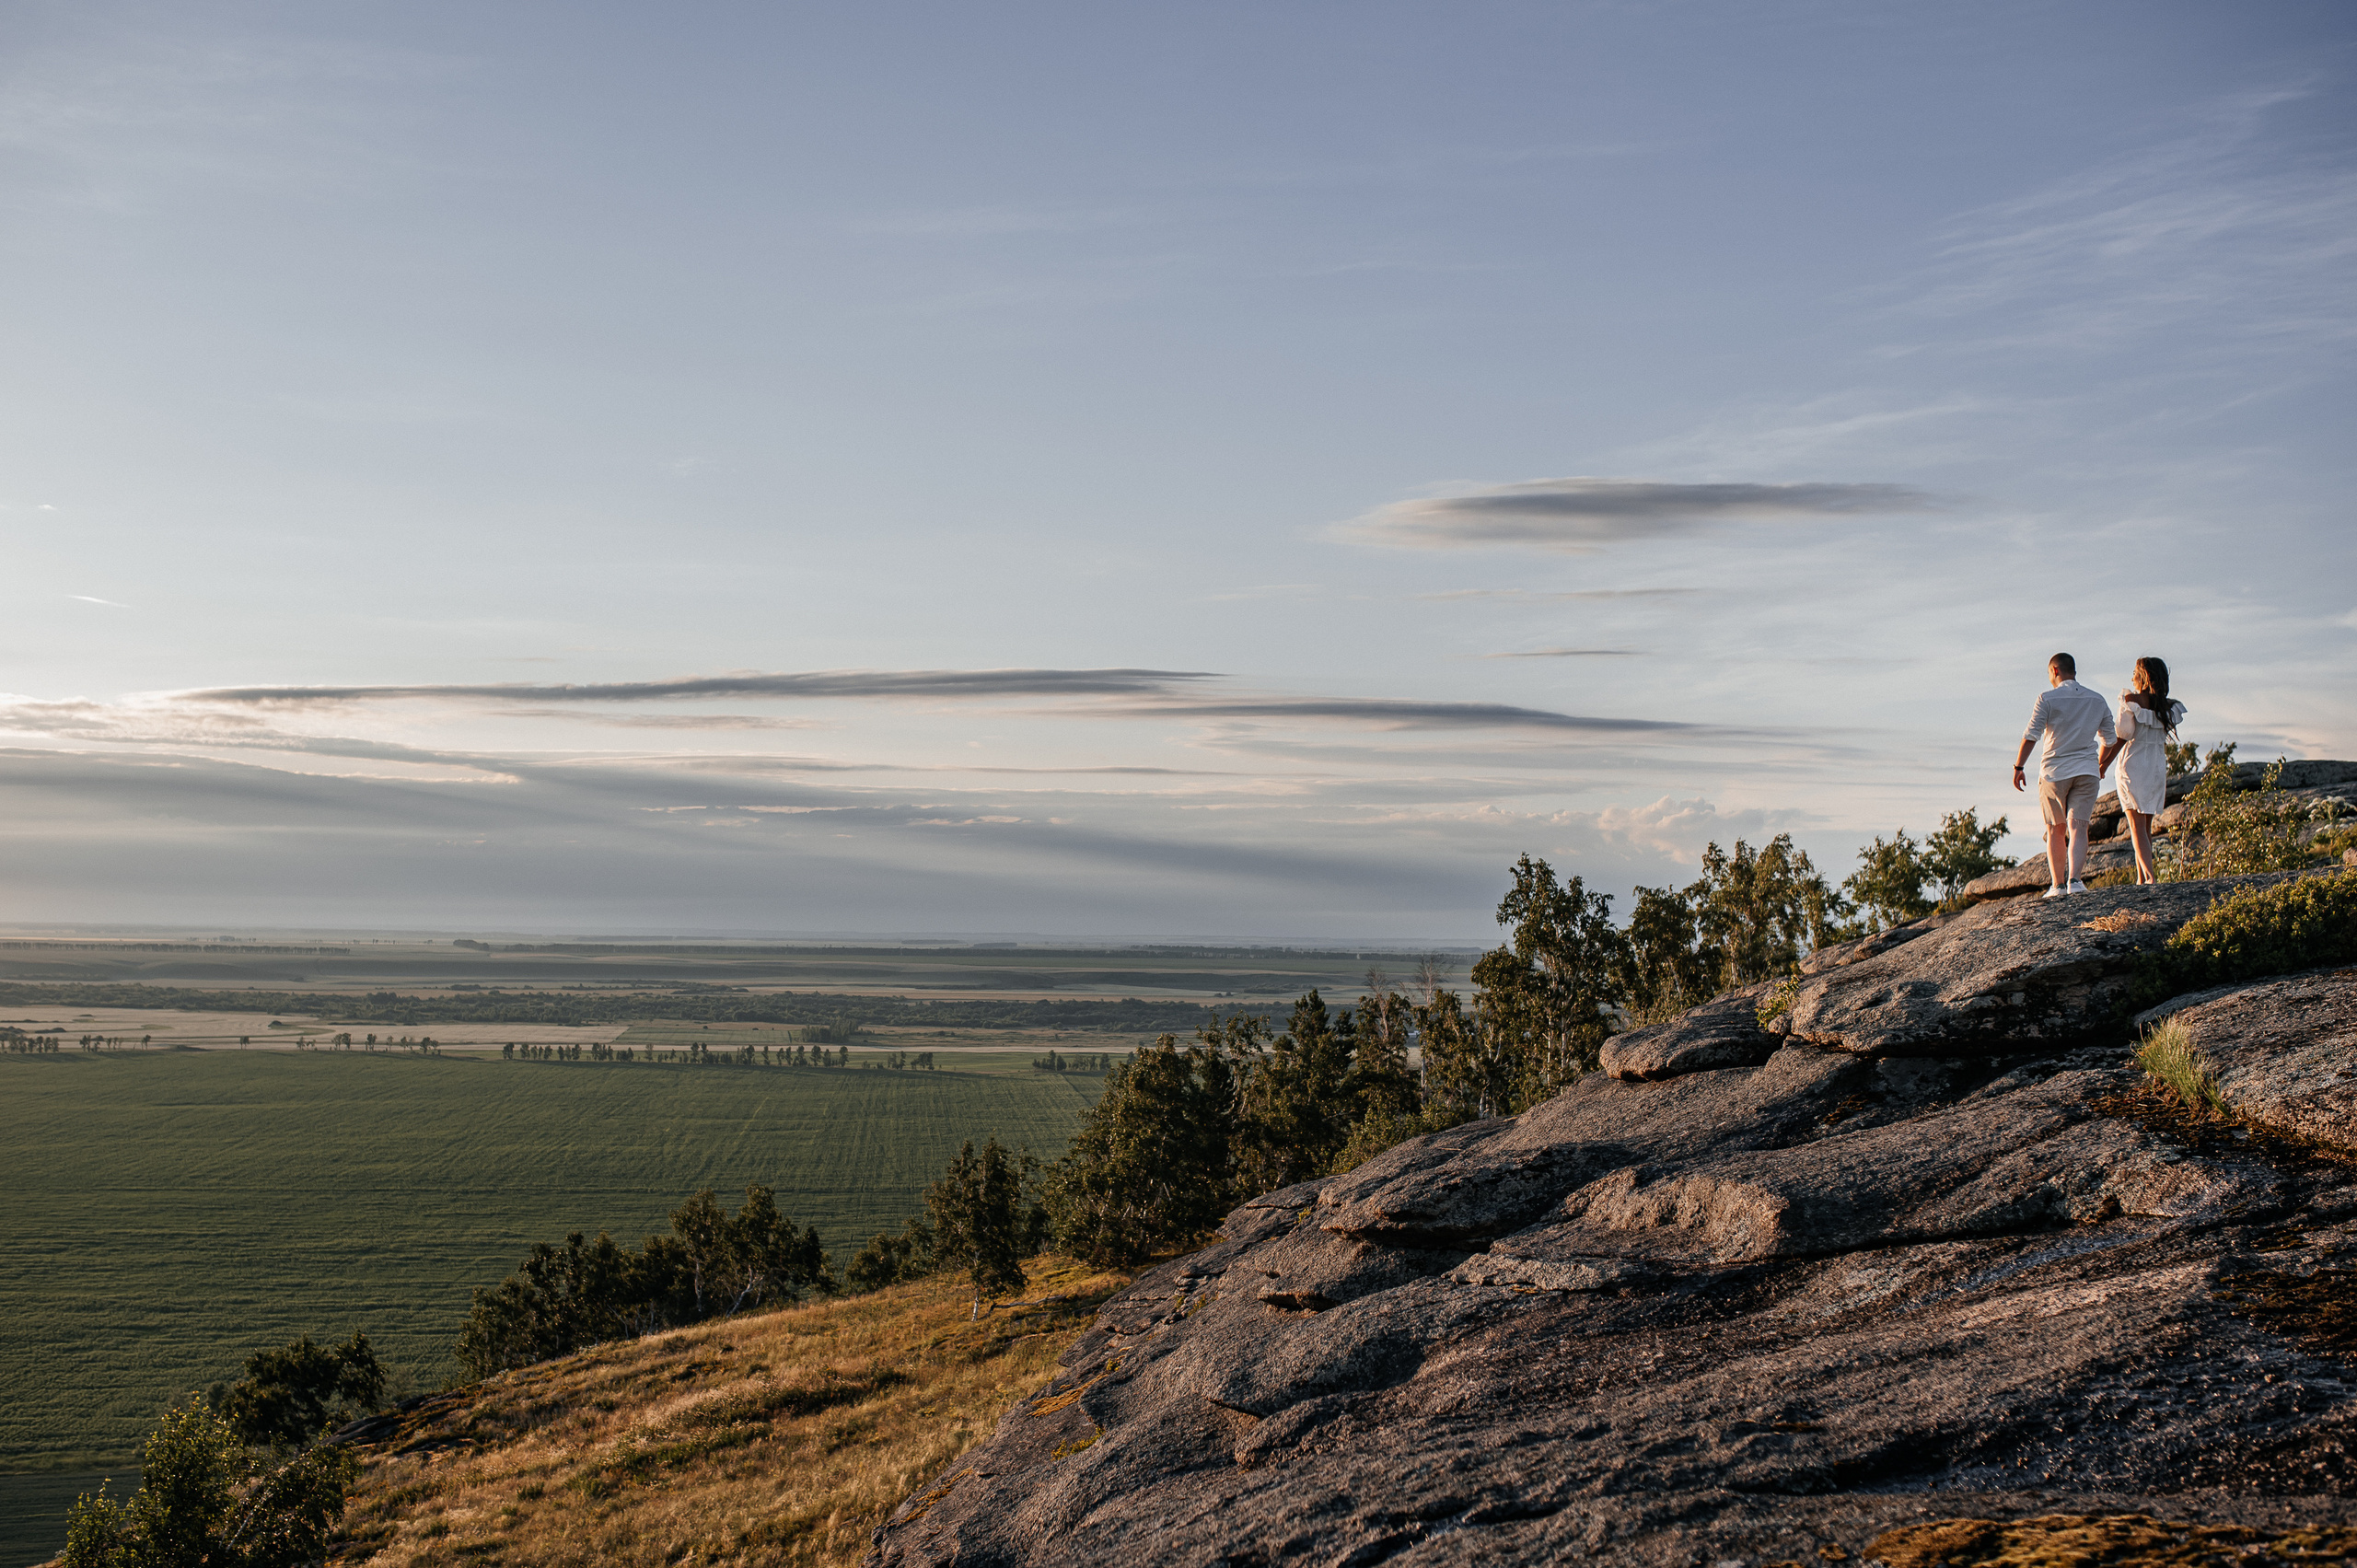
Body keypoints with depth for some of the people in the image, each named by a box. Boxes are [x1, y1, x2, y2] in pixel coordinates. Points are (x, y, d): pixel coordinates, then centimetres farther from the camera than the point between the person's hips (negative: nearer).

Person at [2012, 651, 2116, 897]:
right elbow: (2109, 739, 17)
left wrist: (2018, 767, -4)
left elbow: (2031, 736, -11)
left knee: (2055, 831, 10)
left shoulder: (2047, 699, -6)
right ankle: (2075, 878, -24)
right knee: (2078, 828, -4)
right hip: (2086, 771, 2)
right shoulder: (2098, 701, 9)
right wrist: (2101, 763, 34)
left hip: (2054, 771, -2)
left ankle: (2057, 885, 10)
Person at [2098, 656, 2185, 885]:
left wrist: (2101, 763, -5)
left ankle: (2150, 875, -22)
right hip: (2158, 767, 6)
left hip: (2134, 765, -6)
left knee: (2137, 825, -8)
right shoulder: (2168, 707, 8)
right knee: (2146, 826, 13)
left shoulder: (2133, 699, -9)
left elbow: (2122, 736, -12)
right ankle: (2141, 878, 14)